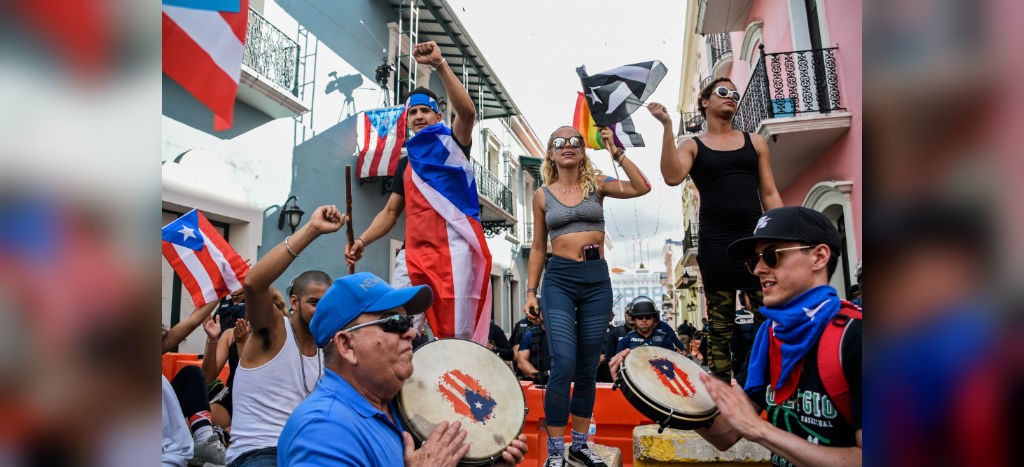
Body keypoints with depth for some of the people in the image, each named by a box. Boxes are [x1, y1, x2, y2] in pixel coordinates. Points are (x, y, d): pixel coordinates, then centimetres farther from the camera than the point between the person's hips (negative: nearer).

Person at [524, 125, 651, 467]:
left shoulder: (596, 184, 7)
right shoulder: (543, 195, 7)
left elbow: (642, 187, -8)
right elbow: (538, 248, 10)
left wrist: (616, 152, -9)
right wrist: (530, 291, 5)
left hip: (597, 280, 2)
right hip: (559, 280, -1)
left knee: (588, 369, 9)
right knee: (563, 365, -14)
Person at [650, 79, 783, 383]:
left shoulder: (755, 142, 15)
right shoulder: (692, 146, 7)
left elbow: (770, 194, 13)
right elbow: (672, 177, -14)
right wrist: (667, 126, -17)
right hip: (715, 242, -2)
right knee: (721, 326, 4)